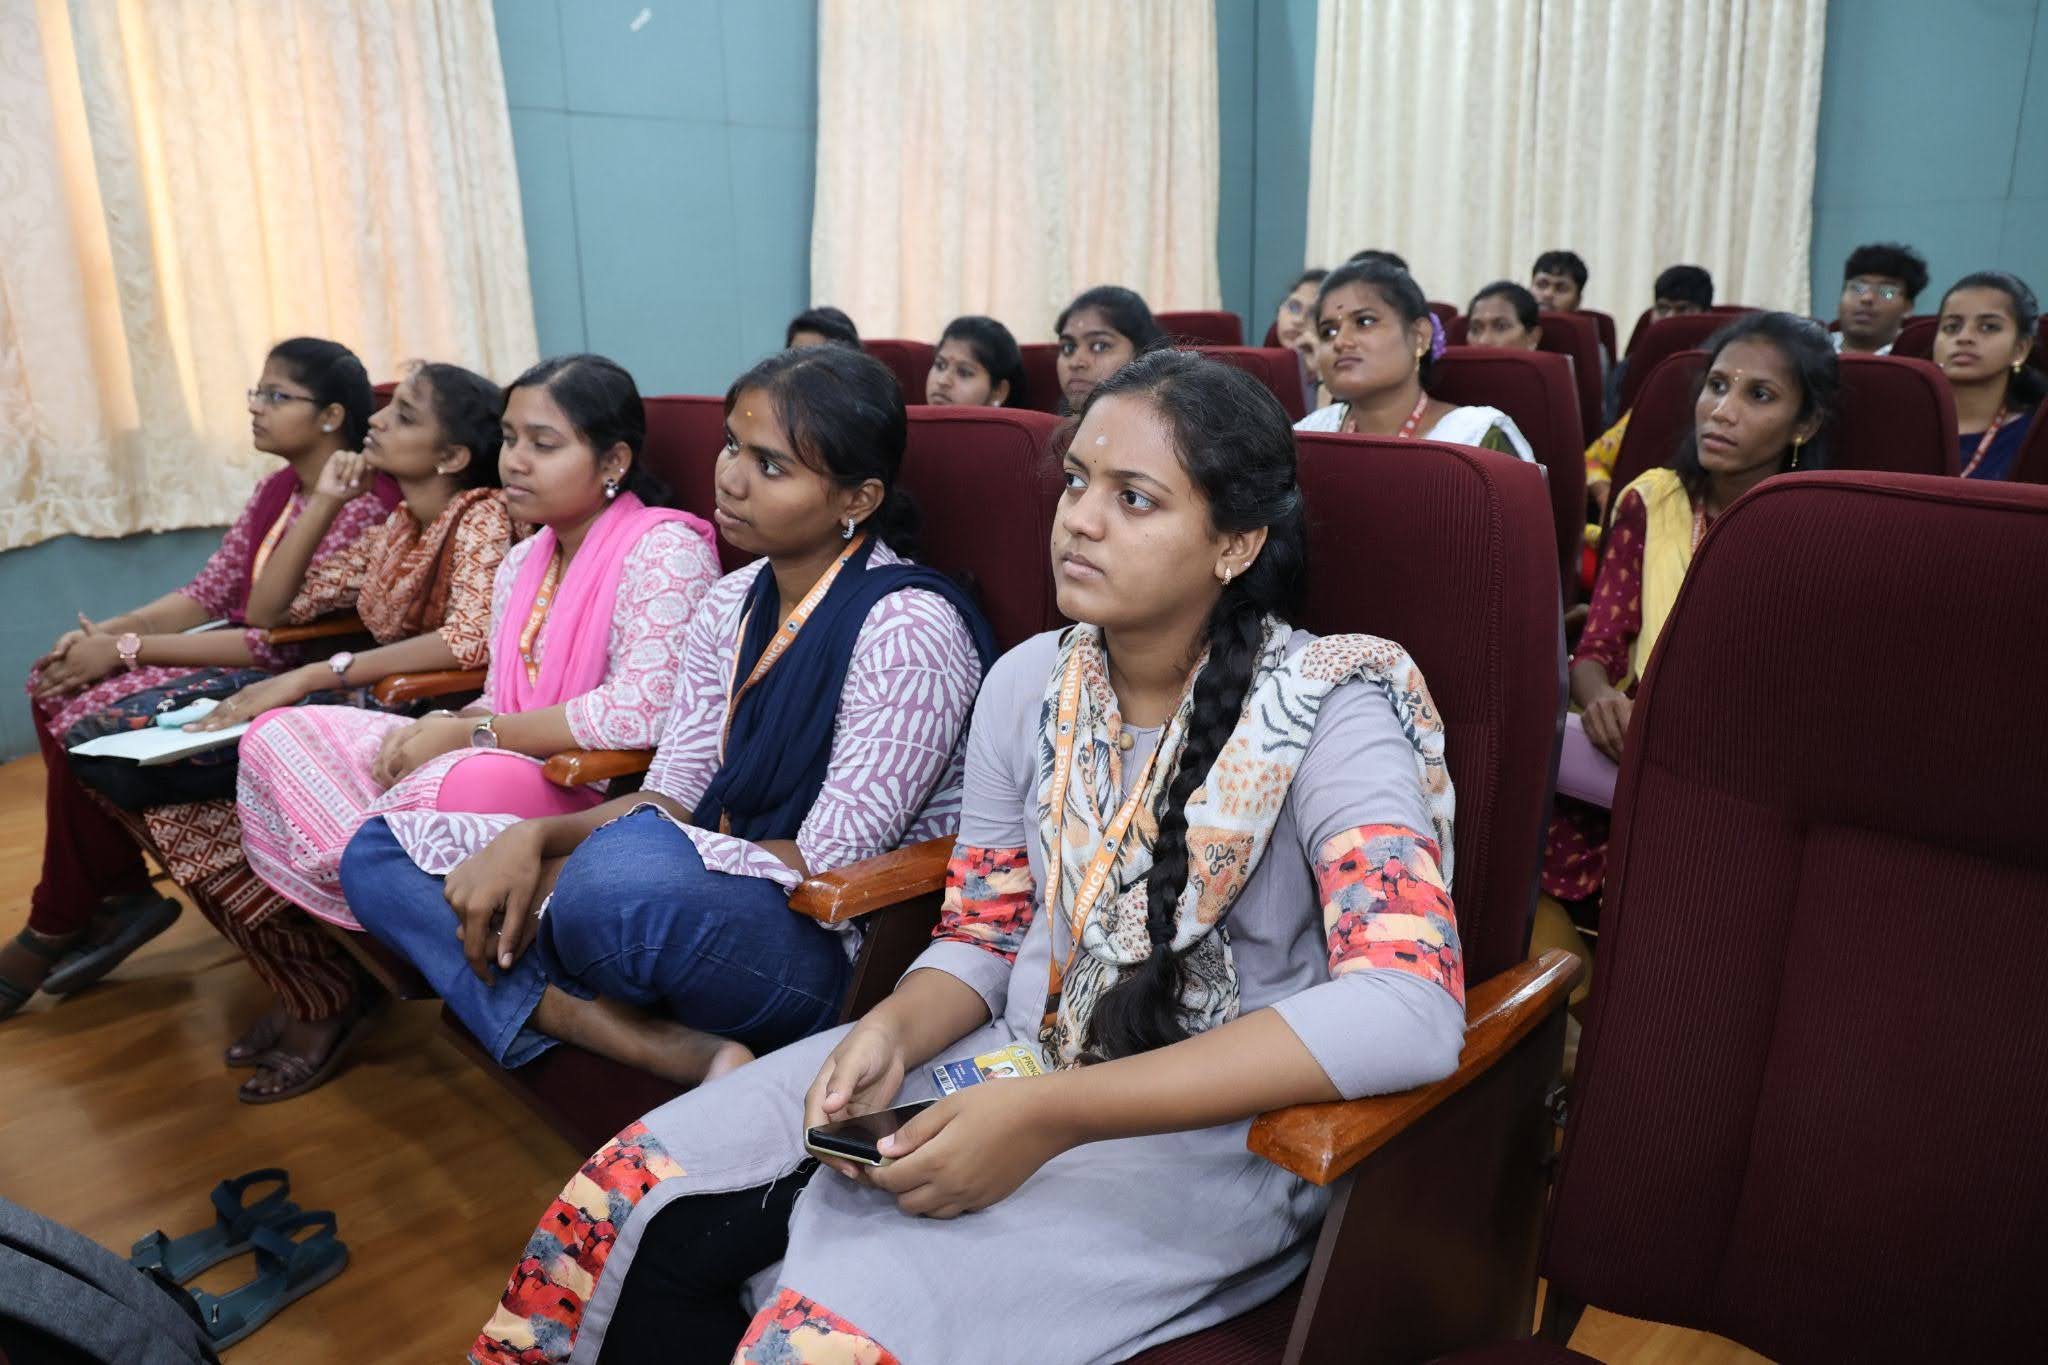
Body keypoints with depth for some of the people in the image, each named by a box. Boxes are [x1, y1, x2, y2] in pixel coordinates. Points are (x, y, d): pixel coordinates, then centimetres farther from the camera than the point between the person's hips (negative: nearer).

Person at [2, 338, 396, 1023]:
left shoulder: (363, 503, -20)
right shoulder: (278, 487, 10)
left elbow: (277, 637, -24)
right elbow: (209, 591, 9)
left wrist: (125, 650, -22)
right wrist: (108, 629, -8)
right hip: (243, 654, 9)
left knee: (84, 723, -17)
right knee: (55, 686, -3)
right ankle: (123, 892, 5)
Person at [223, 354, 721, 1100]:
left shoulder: (664, 550, -13)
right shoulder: (520, 564, 14)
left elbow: (642, 712, -24)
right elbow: (501, 707, 18)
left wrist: (471, 732, -17)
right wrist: (445, 728, -6)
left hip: (604, 795, -8)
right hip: (511, 771, 9)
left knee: (446, 791, -36)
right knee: (279, 738, 0)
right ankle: (324, 988, 6)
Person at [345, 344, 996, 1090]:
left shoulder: (908, 628, -15)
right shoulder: (732, 603, 10)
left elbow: (826, 862, -17)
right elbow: (671, 797, 7)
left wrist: (575, 866, -13)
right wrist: (534, 839, -13)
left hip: (839, 940, -9)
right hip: (719, 894, 9)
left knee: (627, 875, -43)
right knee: (379, 853, 4)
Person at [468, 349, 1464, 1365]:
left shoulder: (1326, 710, -16)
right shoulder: (1028, 684, 1)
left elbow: (1413, 1012, -29)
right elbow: (980, 939, 9)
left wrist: (1051, 1117, -31)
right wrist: (894, 1033, -16)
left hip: (1206, 1130, -5)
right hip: (1015, 1058, 5)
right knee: (640, 1209, -8)